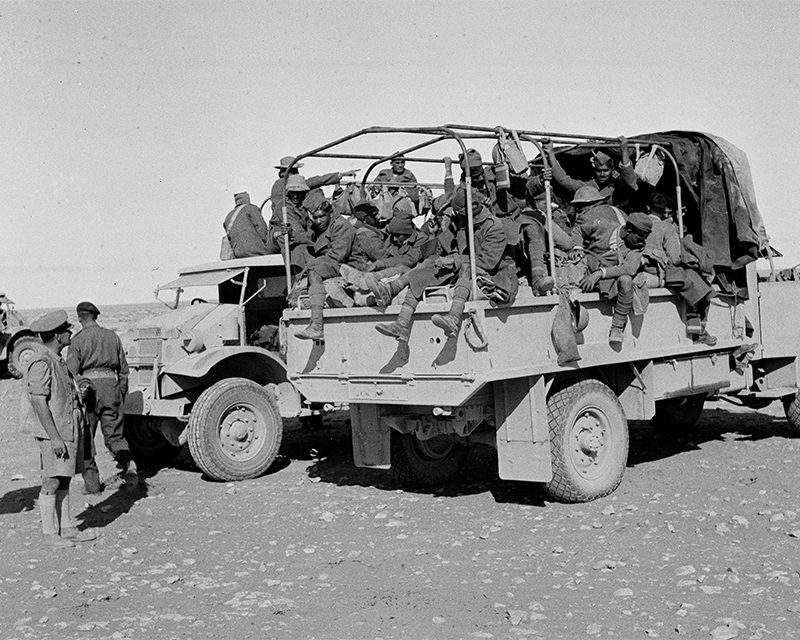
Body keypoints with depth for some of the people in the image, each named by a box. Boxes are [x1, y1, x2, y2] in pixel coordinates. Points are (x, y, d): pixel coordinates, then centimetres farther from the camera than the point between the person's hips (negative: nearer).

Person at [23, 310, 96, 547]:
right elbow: (38, 402, -20)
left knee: (64, 480, 13)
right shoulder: (41, 363, -17)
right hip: (53, 431, -9)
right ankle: (49, 533, 5)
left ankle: (67, 528, 19)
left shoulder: (57, 360, 14)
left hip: (68, 428, 9)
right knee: (52, 482, -3)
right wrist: (54, 437, -22)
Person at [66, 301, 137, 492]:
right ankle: (129, 465, -15)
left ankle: (92, 481, 10)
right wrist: (122, 393, 23)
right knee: (114, 435, 10)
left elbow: (71, 372, -8)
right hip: (111, 385, 3)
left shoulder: (79, 339, -2)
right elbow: (123, 369, 15)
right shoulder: (112, 336, 11)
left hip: (88, 385, -3)